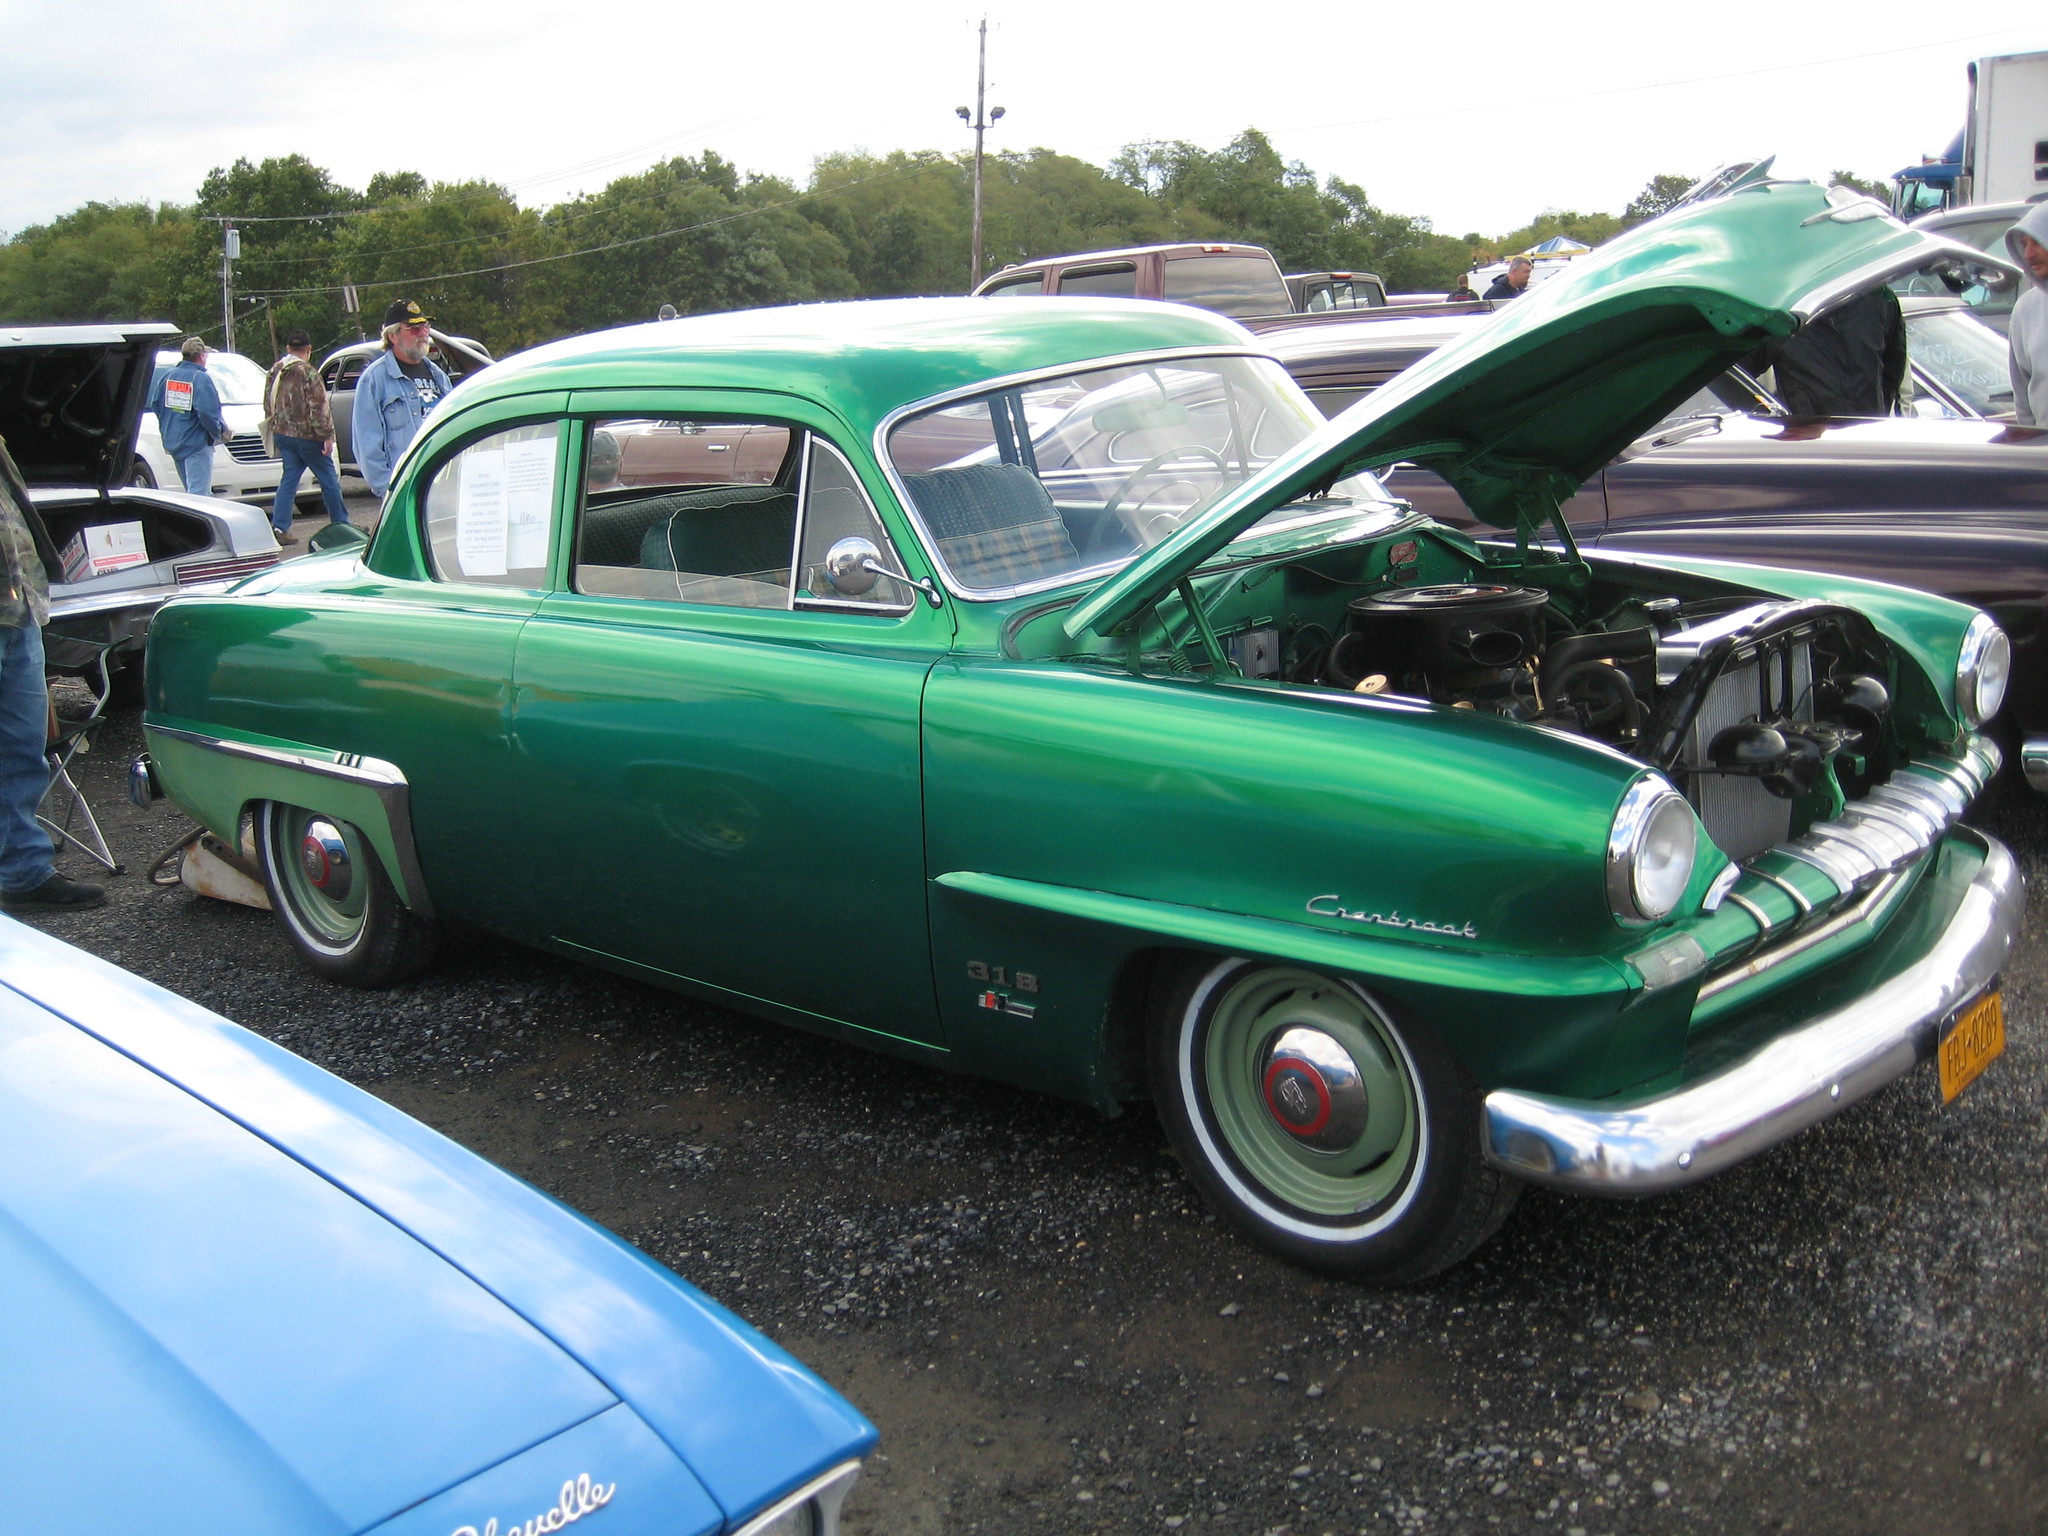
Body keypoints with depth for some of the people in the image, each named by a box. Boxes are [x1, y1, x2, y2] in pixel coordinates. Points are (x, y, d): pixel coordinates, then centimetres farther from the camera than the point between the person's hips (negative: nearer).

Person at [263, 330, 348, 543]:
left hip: (283, 435, 7)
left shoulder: (275, 371, 8)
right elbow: (318, 407, -18)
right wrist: (327, 435, -15)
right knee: (329, 480, 5)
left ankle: (279, 526, 1)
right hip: (307, 435, -7)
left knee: (289, 479, 9)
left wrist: (275, 430, 23)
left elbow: (268, 405, 15)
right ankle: (341, 525, 12)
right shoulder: (307, 372, -15)